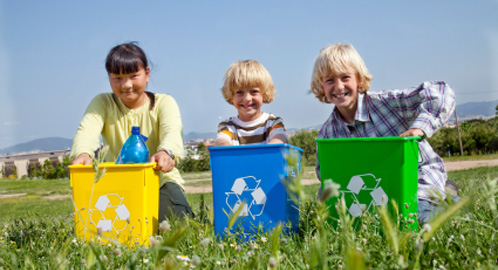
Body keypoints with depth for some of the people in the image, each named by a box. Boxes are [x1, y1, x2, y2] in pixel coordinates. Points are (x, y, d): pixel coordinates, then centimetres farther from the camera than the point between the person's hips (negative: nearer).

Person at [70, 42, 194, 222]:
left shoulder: (164, 103, 0)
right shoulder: (102, 103, 4)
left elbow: (172, 131, -23)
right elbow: (87, 131, -18)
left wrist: (166, 152, -50)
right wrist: (83, 153, -45)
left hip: (160, 180, 0)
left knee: (178, 218, -30)